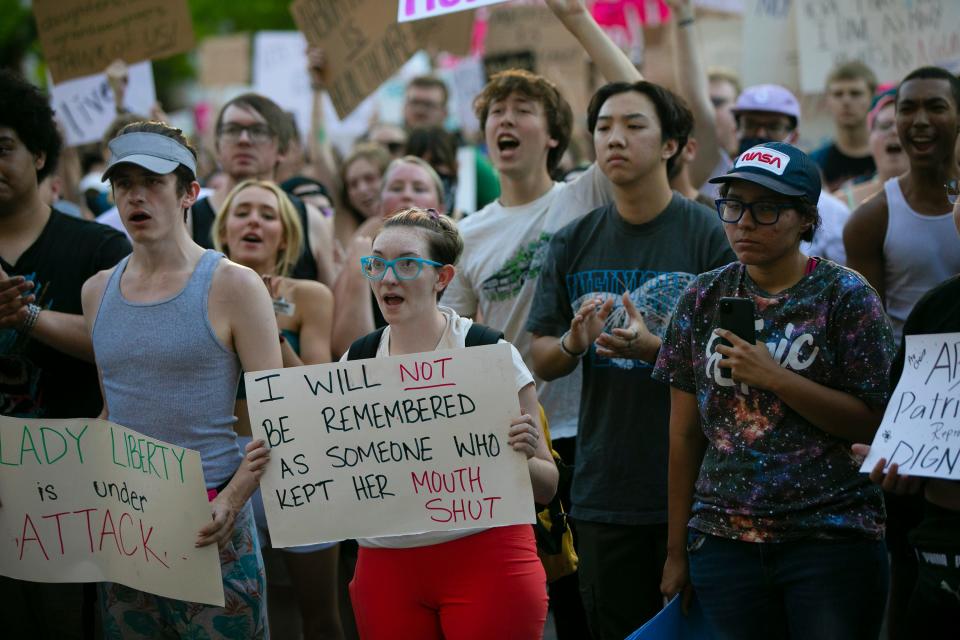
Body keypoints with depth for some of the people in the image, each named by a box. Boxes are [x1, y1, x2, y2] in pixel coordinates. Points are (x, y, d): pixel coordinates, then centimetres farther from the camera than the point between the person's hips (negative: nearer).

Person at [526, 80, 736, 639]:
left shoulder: (710, 236, -5)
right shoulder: (574, 243, 8)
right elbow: (542, 362, 10)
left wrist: (655, 348, -22)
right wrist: (574, 343, -12)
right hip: (605, 485, 4)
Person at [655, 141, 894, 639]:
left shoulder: (845, 295, -2)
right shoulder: (704, 299, 7)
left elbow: (873, 424, -8)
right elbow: (685, 432, 8)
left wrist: (776, 378, -17)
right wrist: (677, 550, 7)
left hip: (830, 539, -3)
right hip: (723, 538, 3)